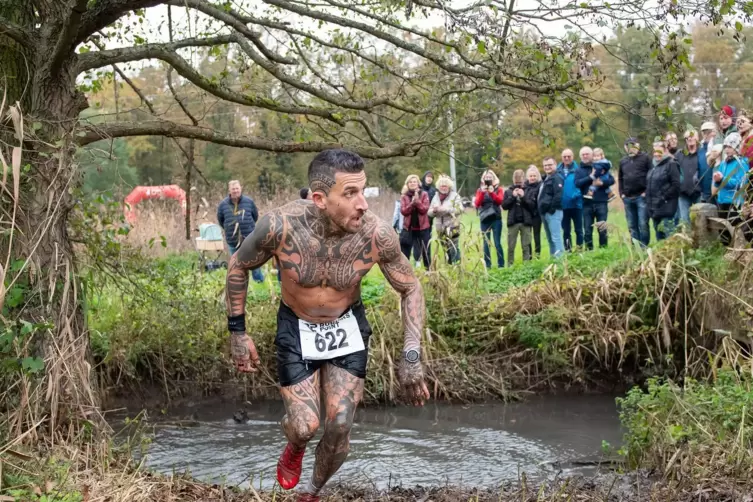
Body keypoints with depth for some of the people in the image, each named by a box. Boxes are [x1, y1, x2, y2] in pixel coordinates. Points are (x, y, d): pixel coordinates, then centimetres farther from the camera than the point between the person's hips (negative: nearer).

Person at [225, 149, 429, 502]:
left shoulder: (376, 235, -28)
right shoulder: (280, 225, -30)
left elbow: (410, 289, -10)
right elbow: (239, 266, -9)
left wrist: (411, 357, -19)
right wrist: (238, 332, -6)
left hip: (347, 327, 1)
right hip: (296, 328, -1)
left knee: (340, 429, 0)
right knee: (305, 427, -6)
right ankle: (295, 447, 34)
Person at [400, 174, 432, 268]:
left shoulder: (424, 194, 0)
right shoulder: (404, 196, 2)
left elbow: (424, 209, -10)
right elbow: (403, 211, -9)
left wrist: (417, 201, -23)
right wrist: (412, 203, -22)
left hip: (422, 228, -1)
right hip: (408, 228, 1)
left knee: (425, 252, 7)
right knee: (404, 252, 1)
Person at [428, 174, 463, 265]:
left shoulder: (455, 196, 1)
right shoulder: (436, 197, 15)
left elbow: (460, 209, -12)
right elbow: (429, 213, 13)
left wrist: (445, 209, -18)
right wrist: (434, 211, -10)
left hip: (452, 227, -5)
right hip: (440, 228, 5)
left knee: (454, 249, -13)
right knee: (446, 249, 8)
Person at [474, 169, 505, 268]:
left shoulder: (499, 189, 8)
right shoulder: (480, 190, 10)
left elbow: (500, 201, -9)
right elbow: (477, 204, -2)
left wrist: (492, 192, -20)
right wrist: (482, 192, -13)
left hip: (496, 219, -2)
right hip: (484, 219, 2)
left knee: (497, 243, -6)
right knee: (486, 243, 2)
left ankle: (501, 265, -2)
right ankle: (487, 266, 5)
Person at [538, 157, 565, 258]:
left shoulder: (556, 178, -9)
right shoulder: (546, 179, 22)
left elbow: (558, 195, -20)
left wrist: (552, 209, -20)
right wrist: (541, 210, 17)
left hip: (553, 212, -10)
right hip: (545, 213, 10)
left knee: (556, 237, -14)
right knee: (550, 238, 13)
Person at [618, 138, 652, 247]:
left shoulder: (645, 158, -1)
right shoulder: (623, 161, 15)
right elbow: (620, 178, 21)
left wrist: (647, 191, -12)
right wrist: (622, 193, 9)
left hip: (641, 196, -5)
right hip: (628, 198, 5)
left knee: (643, 224, -7)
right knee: (632, 225, 7)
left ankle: (643, 247, -2)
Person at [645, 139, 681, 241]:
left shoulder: (671, 164, -7)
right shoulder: (654, 166, 19)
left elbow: (676, 185, -16)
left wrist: (664, 198, -16)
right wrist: (648, 202, 14)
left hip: (666, 208, -9)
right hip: (654, 208, 9)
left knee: (669, 236, -10)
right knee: (659, 236, 13)